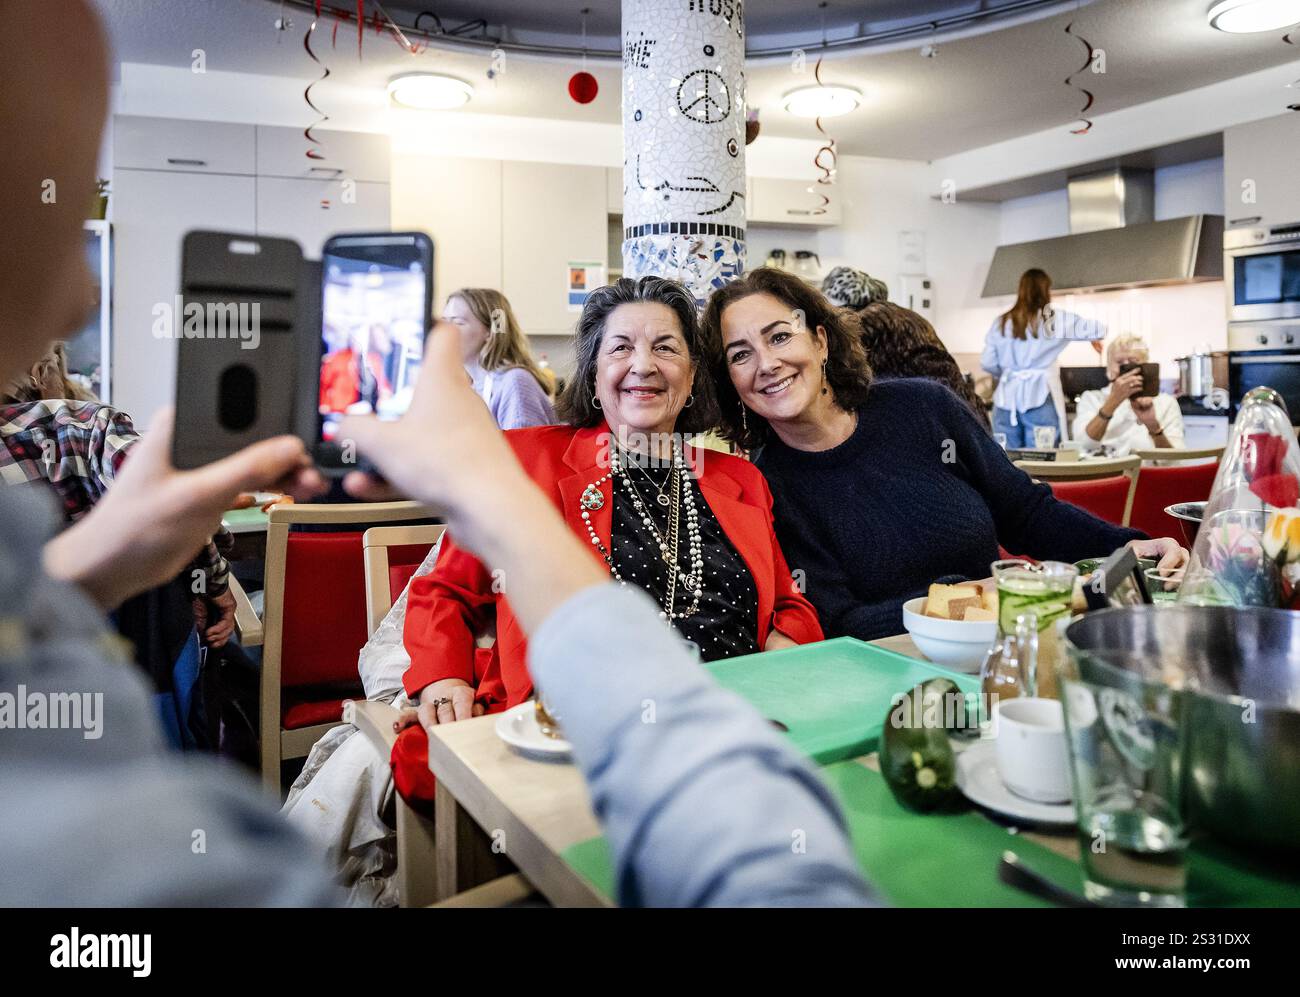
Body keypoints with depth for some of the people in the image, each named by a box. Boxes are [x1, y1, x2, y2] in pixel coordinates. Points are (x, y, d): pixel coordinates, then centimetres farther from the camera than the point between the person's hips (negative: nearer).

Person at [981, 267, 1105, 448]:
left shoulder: (1001, 322, 7)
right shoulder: (1054, 319, 0)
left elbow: (987, 363, 6)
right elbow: (1098, 329, 3)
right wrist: (1094, 340, 26)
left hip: (1005, 398, 3)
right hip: (1037, 398, -3)